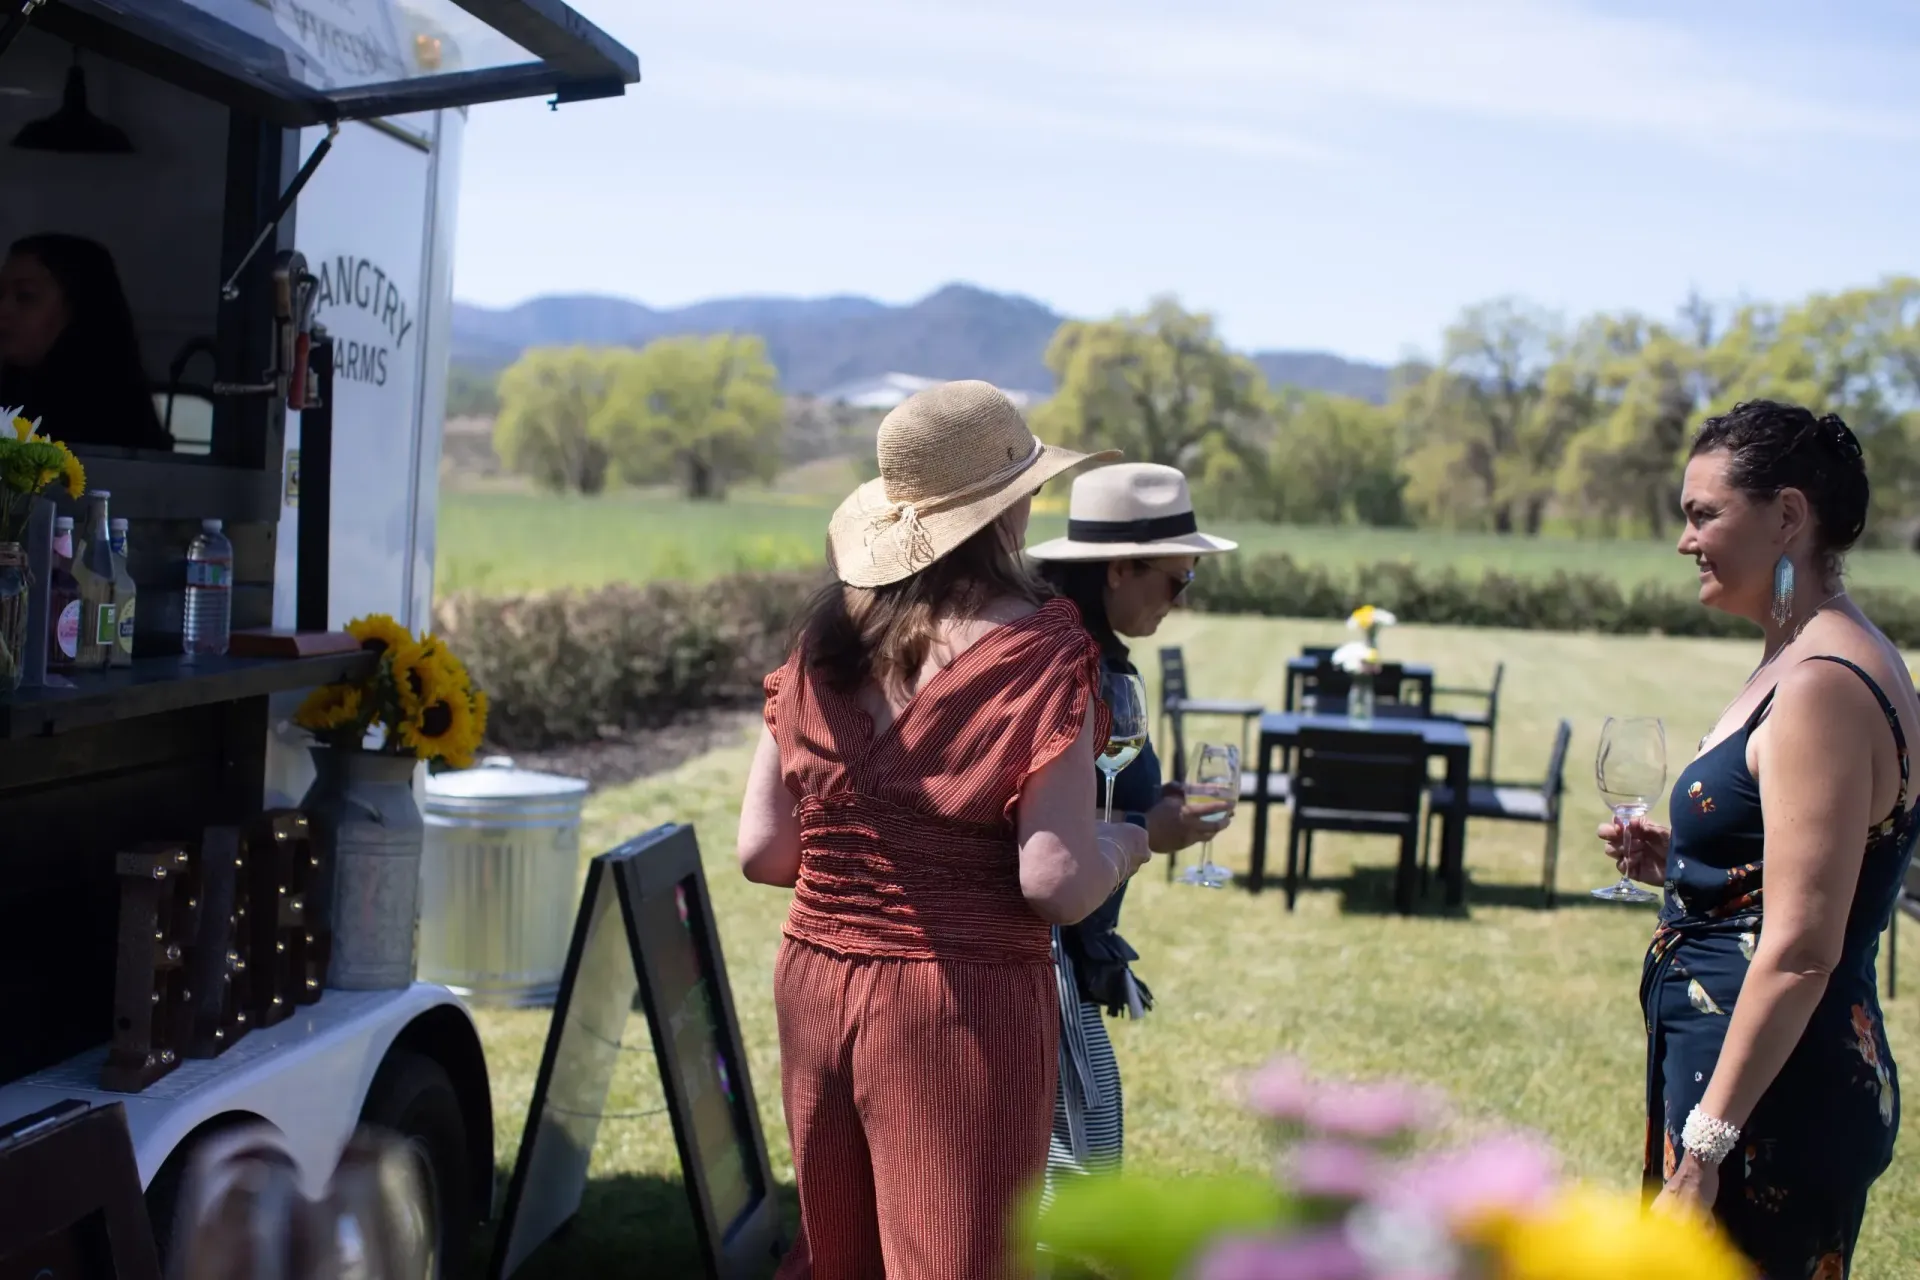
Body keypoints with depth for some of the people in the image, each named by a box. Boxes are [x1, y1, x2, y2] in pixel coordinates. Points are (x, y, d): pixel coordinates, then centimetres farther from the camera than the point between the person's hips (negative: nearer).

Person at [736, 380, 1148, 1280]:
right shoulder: (1038, 652, -13)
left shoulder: (826, 641, 2)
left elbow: (762, 851, 4)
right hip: (963, 1002, -5)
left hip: (814, 985, 6)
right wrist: (1125, 841, 2)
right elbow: (1057, 884, -17)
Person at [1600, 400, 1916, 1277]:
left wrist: (1705, 1146, -23)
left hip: (1777, 1108, -10)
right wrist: (1675, 864, 7)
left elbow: (1802, 948, -24)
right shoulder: (1802, 659, 12)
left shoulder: (1825, 687, -20)